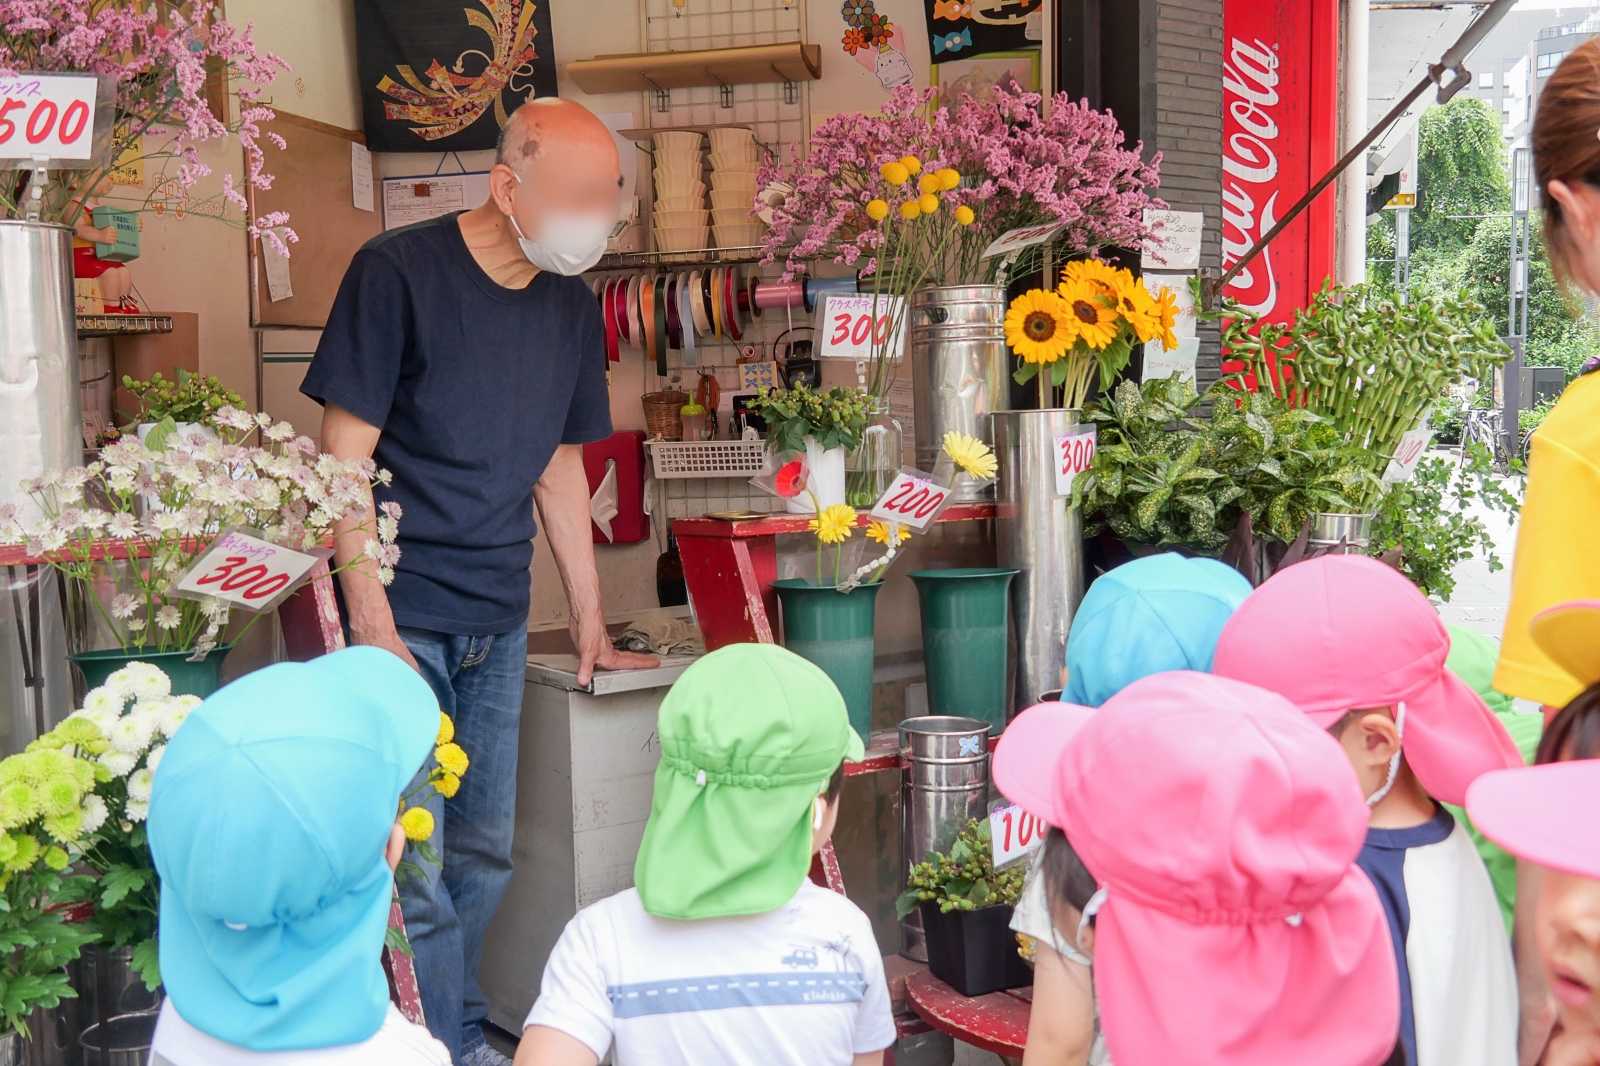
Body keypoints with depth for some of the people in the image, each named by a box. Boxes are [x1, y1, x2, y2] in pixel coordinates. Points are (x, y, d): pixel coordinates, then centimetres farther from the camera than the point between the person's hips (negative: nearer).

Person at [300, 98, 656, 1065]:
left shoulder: (572, 303, 9)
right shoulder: (399, 271, -10)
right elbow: (345, 457, -10)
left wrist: (591, 622, 17)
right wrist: (372, 622, -16)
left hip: (500, 621, 6)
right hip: (404, 615, -6)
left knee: (485, 855, 12)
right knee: (412, 866, -7)